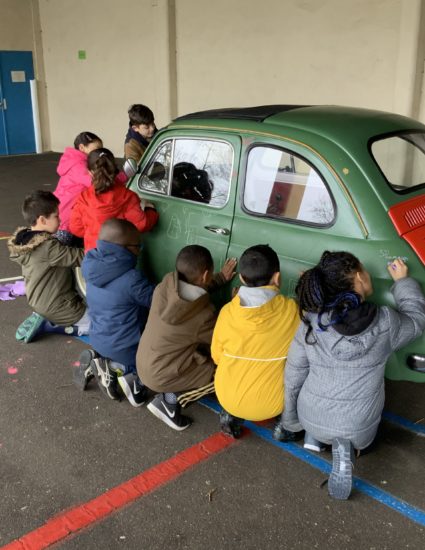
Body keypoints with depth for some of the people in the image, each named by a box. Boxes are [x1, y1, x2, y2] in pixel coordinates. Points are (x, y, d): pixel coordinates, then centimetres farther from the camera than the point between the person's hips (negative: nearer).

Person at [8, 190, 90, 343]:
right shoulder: (48, 247, -28)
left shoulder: (24, 239, -1)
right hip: (58, 308, -9)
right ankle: (50, 324, -3)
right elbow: (80, 257, -23)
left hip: (39, 303, 9)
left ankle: (46, 321, 10)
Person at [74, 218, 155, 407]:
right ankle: (124, 370, -9)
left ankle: (100, 363, 6)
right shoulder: (132, 279, -26)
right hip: (124, 347, -7)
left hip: (98, 339, 7)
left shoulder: (91, 267, -7)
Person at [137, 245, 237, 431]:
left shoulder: (166, 284, -13)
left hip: (143, 363, 7)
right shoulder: (203, 315, -27)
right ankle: (170, 399, 0)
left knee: (203, 348, 21)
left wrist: (221, 278, 15)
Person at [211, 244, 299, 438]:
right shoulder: (292, 311, -19)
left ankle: (230, 415, 17)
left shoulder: (227, 312, -12)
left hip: (228, 399, 2)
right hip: (270, 405, -2)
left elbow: (217, 357, 2)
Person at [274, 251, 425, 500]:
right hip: (360, 427, -1)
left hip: (313, 420, 2)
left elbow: (293, 376, -7)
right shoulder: (386, 323, -18)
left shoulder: (311, 324, -16)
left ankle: (315, 436, 9)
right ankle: (346, 445, 2)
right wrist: (402, 281, 16)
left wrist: (291, 421, 8)